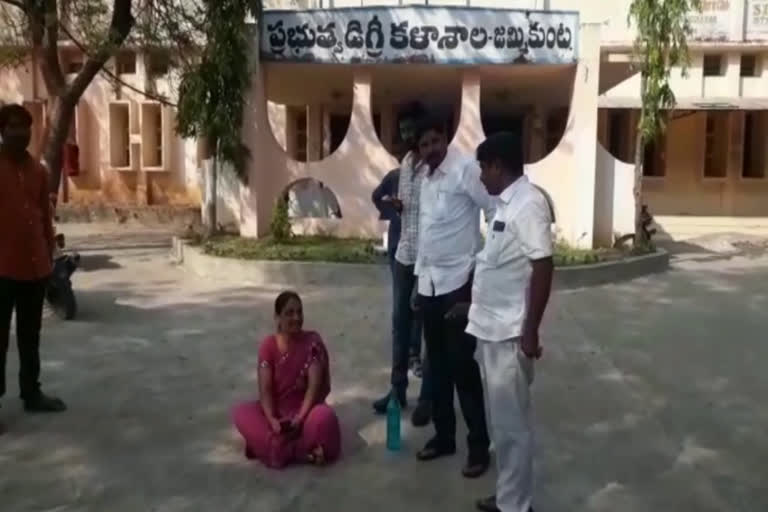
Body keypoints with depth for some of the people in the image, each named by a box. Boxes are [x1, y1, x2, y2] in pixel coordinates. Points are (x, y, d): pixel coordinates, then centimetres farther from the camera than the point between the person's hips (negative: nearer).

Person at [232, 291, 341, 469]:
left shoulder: (313, 342, -9)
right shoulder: (268, 345, -5)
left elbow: (314, 385, -15)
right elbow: (265, 388, -11)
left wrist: (299, 418, -27)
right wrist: (271, 419, -29)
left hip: (305, 408, -2)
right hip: (278, 411, 3)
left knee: (324, 416, -35)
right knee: (240, 412, -25)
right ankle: (304, 450, -29)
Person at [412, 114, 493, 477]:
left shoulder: (465, 170, -11)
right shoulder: (426, 180, 13)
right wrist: (419, 278, 18)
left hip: (459, 281, -7)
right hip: (429, 282, 8)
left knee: (462, 364, -2)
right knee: (437, 364, 14)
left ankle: (479, 446, 11)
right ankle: (443, 436, 27)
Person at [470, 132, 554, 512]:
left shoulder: (529, 203, -17)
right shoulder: (506, 204, 12)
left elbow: (543, 269, -20)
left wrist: (530, 332, -20)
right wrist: (473, 304, 25)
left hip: (510, 334, -10)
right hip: (492, 329, 10)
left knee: (512, 424, 3)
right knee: (501, 421, 18)